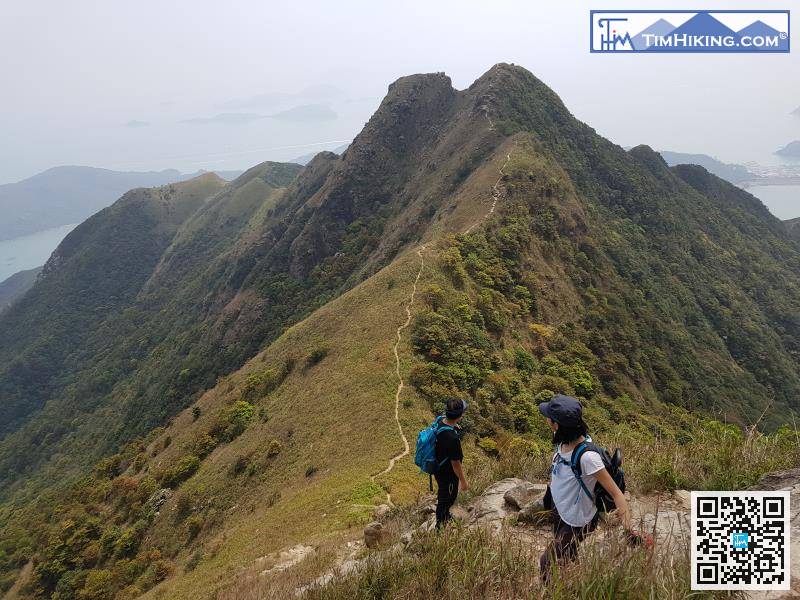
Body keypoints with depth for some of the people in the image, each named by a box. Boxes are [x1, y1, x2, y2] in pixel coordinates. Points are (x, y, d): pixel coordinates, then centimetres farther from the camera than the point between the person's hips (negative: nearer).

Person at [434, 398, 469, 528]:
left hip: (437, 468, 8)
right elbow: (455, 463, -27)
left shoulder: (439, 422, -14)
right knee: (446, 499, 18)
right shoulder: (452, 438, -39)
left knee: (443, 494, 32)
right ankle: (441, 525, 40)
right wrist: (463, 481, -14)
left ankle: (445, 516, 58)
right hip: (448, 474, -8)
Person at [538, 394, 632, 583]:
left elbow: (616, 493, -33)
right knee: (568, 559, 28)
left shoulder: (587, 456, -37)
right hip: (559, 511, 7)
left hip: (578, 522, -7)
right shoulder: (565, 441, -15)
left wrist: (629, 531, -36)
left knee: (547, 562, 8)